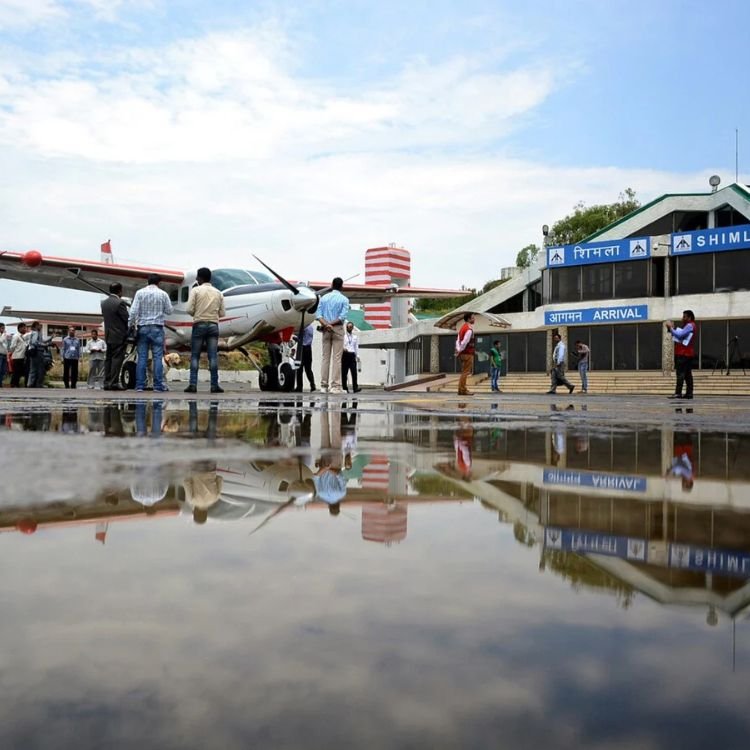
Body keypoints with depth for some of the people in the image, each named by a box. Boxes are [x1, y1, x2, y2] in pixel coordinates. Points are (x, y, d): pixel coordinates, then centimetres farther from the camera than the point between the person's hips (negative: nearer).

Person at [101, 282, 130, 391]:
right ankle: (114, 383, -9)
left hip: (108, 335, 7)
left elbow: (105, 317, 13)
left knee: (108, 359, 10)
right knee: (117, 359, -6)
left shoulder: (104, 303, 9)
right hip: (119, 336, -7)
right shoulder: (120, 303, -14)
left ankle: (107, 383, 10)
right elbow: (126, 319, -12)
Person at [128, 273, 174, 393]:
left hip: (143, 328, 1)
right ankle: (158, 385, -4)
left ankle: (140, 385, 0)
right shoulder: (163, 294, 1)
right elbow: (169, 311, 6)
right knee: (158, 357, 0)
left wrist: (130, 325, 1)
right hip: (157, 328, -1)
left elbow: (133, 311, -5)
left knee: (142, 357, 2)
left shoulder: (140, 293, 1)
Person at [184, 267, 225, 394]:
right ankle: (214, 385, -2)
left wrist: (196, 315, 13)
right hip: (213, 325, 2)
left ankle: (193, 384, -3)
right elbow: (222, 313, 8)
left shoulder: (196, 290, -1)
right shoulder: (218, 293, 9)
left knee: (195, 356, 2)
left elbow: (189, 309, -8)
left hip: (199, 325, -2)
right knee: (213, 356, 1)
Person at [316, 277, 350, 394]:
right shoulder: (344, 299, -3)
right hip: (338, 329, -3)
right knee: (337, 358, -3)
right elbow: (342, 317, -13)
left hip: (325, 330, 3)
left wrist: (326, 324, -14)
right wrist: (331, 324, -11)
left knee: (325, 357, 6)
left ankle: (324, 385, 3)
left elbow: (319, 315, -3)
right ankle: (335, 386, -8)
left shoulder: (323, 298, 8)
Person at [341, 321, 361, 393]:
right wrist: (343, 348, -19)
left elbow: (356, 347, 16)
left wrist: (357, 356, 7)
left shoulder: (355, 336, 18)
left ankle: (355, 388, -16)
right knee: (344, 372, -2)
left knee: (354, 371, -10)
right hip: (345, 354, -2)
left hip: (352, 355, 2)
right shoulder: (343, 336, 9)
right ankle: (345, 388, 2)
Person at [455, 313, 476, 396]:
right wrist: (460, 351, -12)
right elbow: (465, 342, -22)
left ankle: (462, 389, 16)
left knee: (464, 372, 14)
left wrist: (458, 350, 5)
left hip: (463, 353, 9)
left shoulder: (462, 327, 16)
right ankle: (462, 390, -5)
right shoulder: (469, 329, -15)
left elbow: (458, 340, 13)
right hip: (468, 353, -9)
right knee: (466, 372, -6)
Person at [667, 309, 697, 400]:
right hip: (687, 354, 10)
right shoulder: (688, 326, 22)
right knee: (687, 374, 7)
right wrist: (672, 328, 4)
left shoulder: (690, 326, -11)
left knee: (680, 373, -13)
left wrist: (671, 328, -12)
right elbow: (680, 336, 18)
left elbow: (679, 335, -20)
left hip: (683, 354, -10)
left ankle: (678, 393, -17)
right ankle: (689, 393, 7)